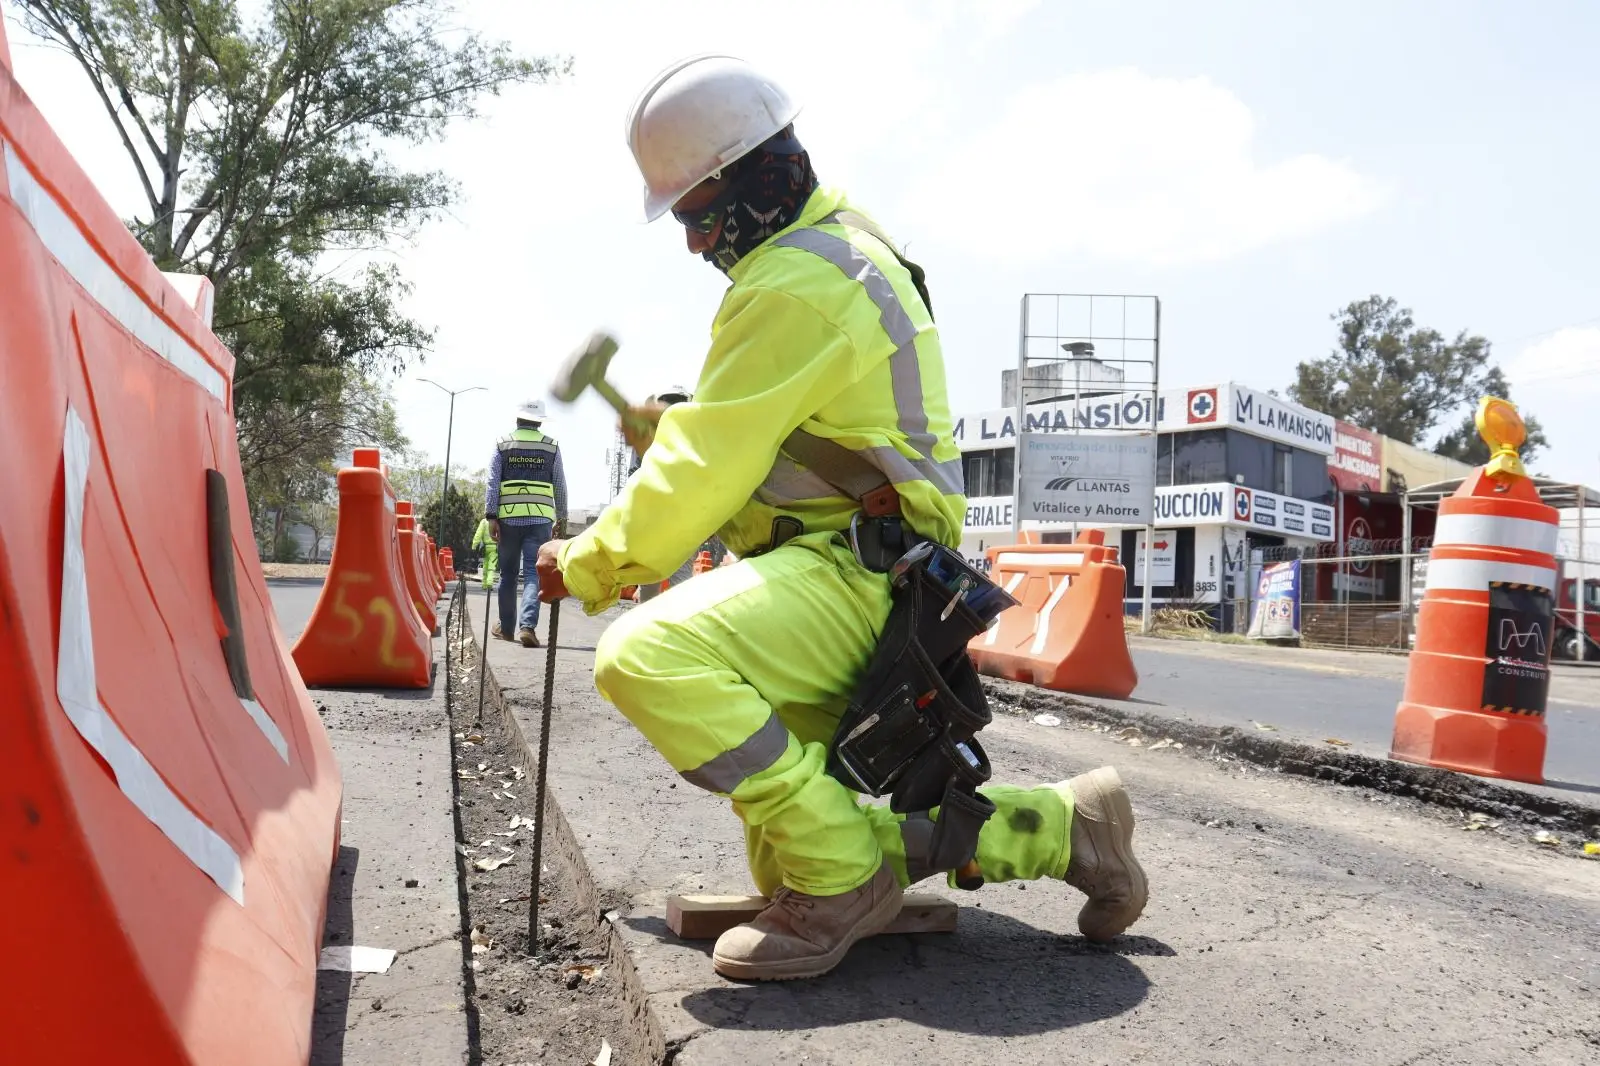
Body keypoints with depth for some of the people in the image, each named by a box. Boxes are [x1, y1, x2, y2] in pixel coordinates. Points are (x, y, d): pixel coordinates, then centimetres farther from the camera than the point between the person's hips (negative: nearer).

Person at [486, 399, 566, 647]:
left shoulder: (502, 443, 7)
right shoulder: (552, 447, 6)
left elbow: (493, 483, 0)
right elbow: (560, 486, 9)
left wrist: (491, 516, 0)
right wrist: (562, 518, 18)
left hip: (508, 517, 1)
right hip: (540, 518, -1)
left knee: (508, 574, 12)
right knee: (534, 573, -3)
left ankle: (506, 627, 21)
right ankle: (527, 625, -19)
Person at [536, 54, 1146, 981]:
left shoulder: (799, 280, -14)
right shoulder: (847, 247, 20)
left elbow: (709, 472, -14)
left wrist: (589, 566, -2)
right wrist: (678, 426, 15)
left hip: (848, 574, -11)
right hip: (860, 574, 11)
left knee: (647, 656, -31)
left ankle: (841, 878, -18)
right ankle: (1058, 826, 15)